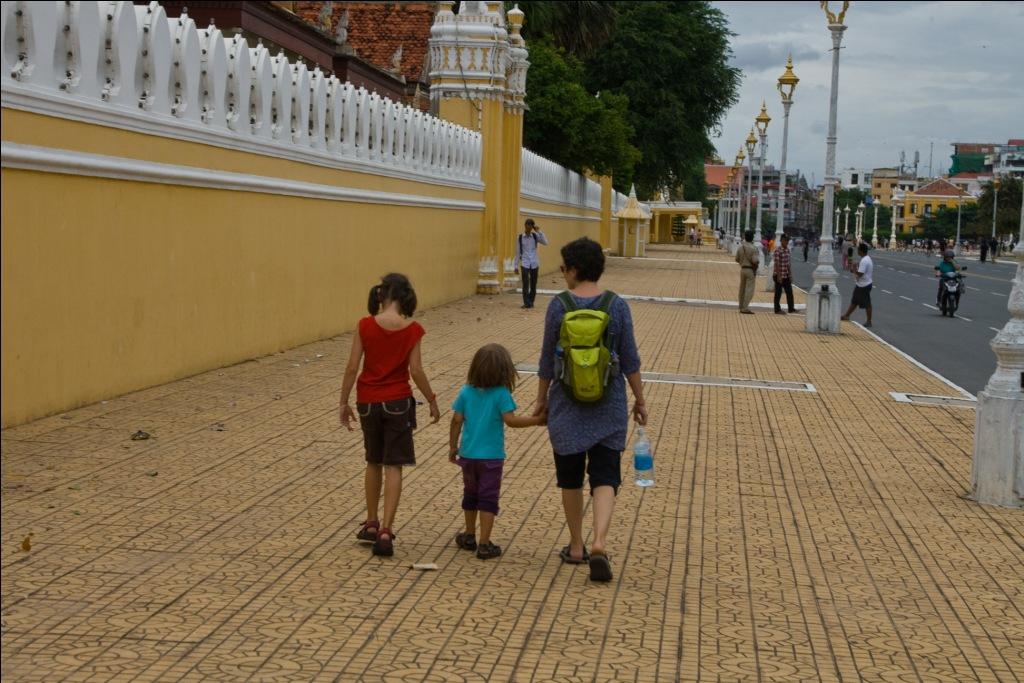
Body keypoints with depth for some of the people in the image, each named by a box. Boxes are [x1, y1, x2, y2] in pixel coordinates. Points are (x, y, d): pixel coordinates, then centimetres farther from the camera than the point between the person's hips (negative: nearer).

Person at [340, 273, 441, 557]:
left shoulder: (365, 326, -7)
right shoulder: (412, 330, -10)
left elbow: (352, 367, -7)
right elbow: (416, 371, -9)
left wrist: (344, 402, 4)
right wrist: (432, 401, 4)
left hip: (368, 402, 2)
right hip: (398, 403, -2)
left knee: (373, 463, 19)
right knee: (393, 466, 3)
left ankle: (371, 524, 27)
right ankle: (385, 530, -6)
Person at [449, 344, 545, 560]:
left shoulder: (466, 392, -1)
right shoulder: (501, 394, -13)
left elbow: (457, 420, 0)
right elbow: (510, 420, -18)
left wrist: (453, 446, 11)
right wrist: (536, 420, -8)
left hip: (468, 453, 4)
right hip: (491, 456, -4)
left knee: (470, 494, 20)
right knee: (488, 499, 3)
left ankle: (469, 536, 33)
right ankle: (484, 544, 1)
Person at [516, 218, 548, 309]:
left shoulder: (535, 236, 4)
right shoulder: (520, 237, 2)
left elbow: (545, 242, -11)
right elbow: (518, 252, 4)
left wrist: (539, 231, -13)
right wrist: (516, 266, 3)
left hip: (534, 263, 2)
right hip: (525, 263, -2)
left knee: (533, 284, 5)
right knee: (525, 283, -11)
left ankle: (531, 302, 17)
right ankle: (526, 303, -8)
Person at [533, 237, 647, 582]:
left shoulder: (559, 306, -8)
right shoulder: (617, 306, -5)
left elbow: (547, 359, -2)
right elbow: (630, 360, -2)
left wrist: (542, 399, 11)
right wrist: (640, 400, 9)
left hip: (568, 406, 0)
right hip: (609, 407, 0)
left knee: (571, 478, 14)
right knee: (605, 476, 4)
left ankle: (576, 547, 23)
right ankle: (599, 542, -15)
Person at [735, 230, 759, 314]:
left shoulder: (740, 247, 2)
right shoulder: (753, 248, -15)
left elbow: (737, 259, 7)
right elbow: (755, 261, -21)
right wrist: (758, 263, 0)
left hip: (743, 269, 6)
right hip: (751, 270, -6)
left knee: (742, 289, 13)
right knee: (749, 289, -5)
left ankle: (741, 307, 19)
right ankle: (745, 307, -13)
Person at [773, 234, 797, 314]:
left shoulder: (787, 250, 8)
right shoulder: (778, 251, -16)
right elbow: (777, 264, -18)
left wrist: (790, 274, 14)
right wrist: (779, 276, -20)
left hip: (786, 275, 8)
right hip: (779, 275, -8)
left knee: (789, 292, 11)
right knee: (778, 293, 1)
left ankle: (791, 308, 19)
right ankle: (777, 309, 10)